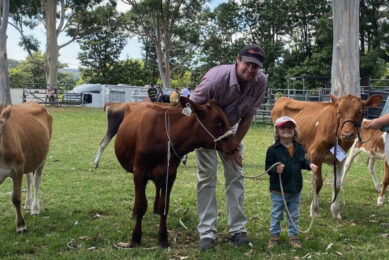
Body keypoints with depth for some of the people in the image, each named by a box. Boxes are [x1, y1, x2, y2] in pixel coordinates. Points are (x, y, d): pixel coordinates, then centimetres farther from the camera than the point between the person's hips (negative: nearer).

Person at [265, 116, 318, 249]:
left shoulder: (299, 148, 2)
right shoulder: (273, 150, -12)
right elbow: (268, 168, -12)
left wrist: (309, 164, -5)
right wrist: (276, 170, -32)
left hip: (295, 189, 3)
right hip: (278, 190, -3)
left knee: (294, 215, 14)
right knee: (276, 215, 10)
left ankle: (293, 235, 27)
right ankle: (274, 235, 24)